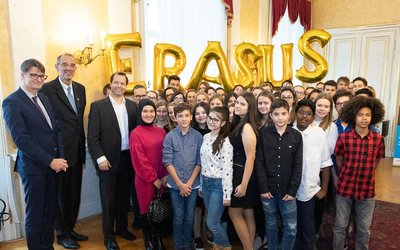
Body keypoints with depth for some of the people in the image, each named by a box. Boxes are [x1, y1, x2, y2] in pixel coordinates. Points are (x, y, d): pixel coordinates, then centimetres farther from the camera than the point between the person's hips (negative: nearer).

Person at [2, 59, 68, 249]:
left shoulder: (44, 98, 12)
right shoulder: (12, 102, -9)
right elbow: (21, 139, -16)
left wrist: (60, 158, 0)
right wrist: (50, 161, -16)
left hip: (53, 164, 6)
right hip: (33, 167, -6)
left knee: (50, 210, 15)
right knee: (34, 213, 8)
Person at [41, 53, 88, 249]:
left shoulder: (80, 88, 10)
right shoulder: (47, 89, -10)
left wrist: (83, 145, 13)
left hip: (77, 150, 6)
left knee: (74, 193, 16)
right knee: (61, 194, 8)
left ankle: (70, 228, 34)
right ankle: (62, 234, 26)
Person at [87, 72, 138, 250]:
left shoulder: (132, 106, 7)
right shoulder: (98, 106, -5)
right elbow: (92, 136, -9)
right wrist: (100, 158, -15)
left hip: (128, 159, 4)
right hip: (108, 160, -4)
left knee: (124, 197, 17)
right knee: (108, 200, 7)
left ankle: (122, 227, 36)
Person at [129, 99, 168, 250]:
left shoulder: (161, 132, 6)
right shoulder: (136, 133, -8)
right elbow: (139, 160, -11)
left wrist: (165, 175, -5)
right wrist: (154, 179, -11)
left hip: (162, 179, 4)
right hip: (145, 180, -4)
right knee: (147, 210, 9)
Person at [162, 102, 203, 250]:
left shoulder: (198, 136, -3)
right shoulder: (170, 137, -6)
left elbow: (199, 162, -2)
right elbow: (168, 162, -7)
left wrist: (189, 183, -7)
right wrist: (180, 184, -10)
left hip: (193, 184, 1)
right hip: (175, 184, -1)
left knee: (189, 217, 12)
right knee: (178, 217, 10)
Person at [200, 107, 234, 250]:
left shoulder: (225, 142, -17)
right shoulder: (205, 137, 5)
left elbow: (227, 169, -18)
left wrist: (227, 195, -16)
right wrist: (201, 184, 15)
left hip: (218, 184, -7)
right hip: (206, 182, 7)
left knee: (212, 223, 0)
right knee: (213, 220, 17)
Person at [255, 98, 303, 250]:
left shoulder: (296, 136, -1)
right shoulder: (264, 134, -3)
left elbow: (298, 166, -1)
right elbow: (259, 162, -4)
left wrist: (292, 190, -7)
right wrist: (263, 188, -9)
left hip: (287, 191, 0)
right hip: (268, 190, 0)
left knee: (291, 228, 6)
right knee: (271, 226, 14)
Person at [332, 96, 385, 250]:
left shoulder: (379, 139, -6)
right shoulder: (343, 137, -10)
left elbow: (375, 163, 9)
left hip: (367, 190, 1)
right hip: (344, 188, -1)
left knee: (364, 229, 16)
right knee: (340, 226, 13)